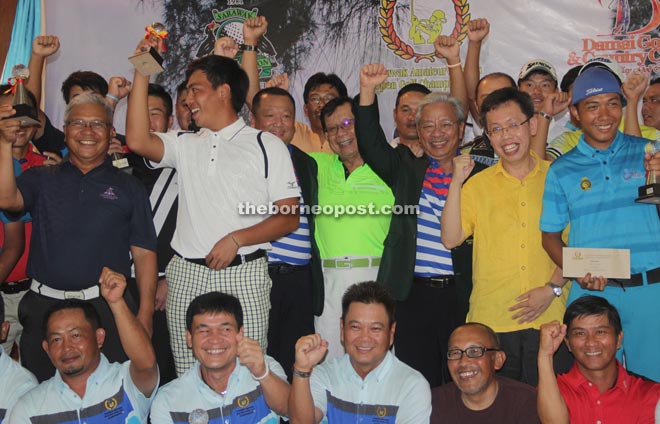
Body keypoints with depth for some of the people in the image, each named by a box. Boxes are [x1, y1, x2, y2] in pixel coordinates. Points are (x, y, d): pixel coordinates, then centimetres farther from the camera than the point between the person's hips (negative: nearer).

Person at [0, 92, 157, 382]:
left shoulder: (128, 187, 8)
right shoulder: (41, 179, 12)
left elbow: (144, 254, 3)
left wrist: (145, 315, -5)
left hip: (108, 307, -1)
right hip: (44, 306, 2)